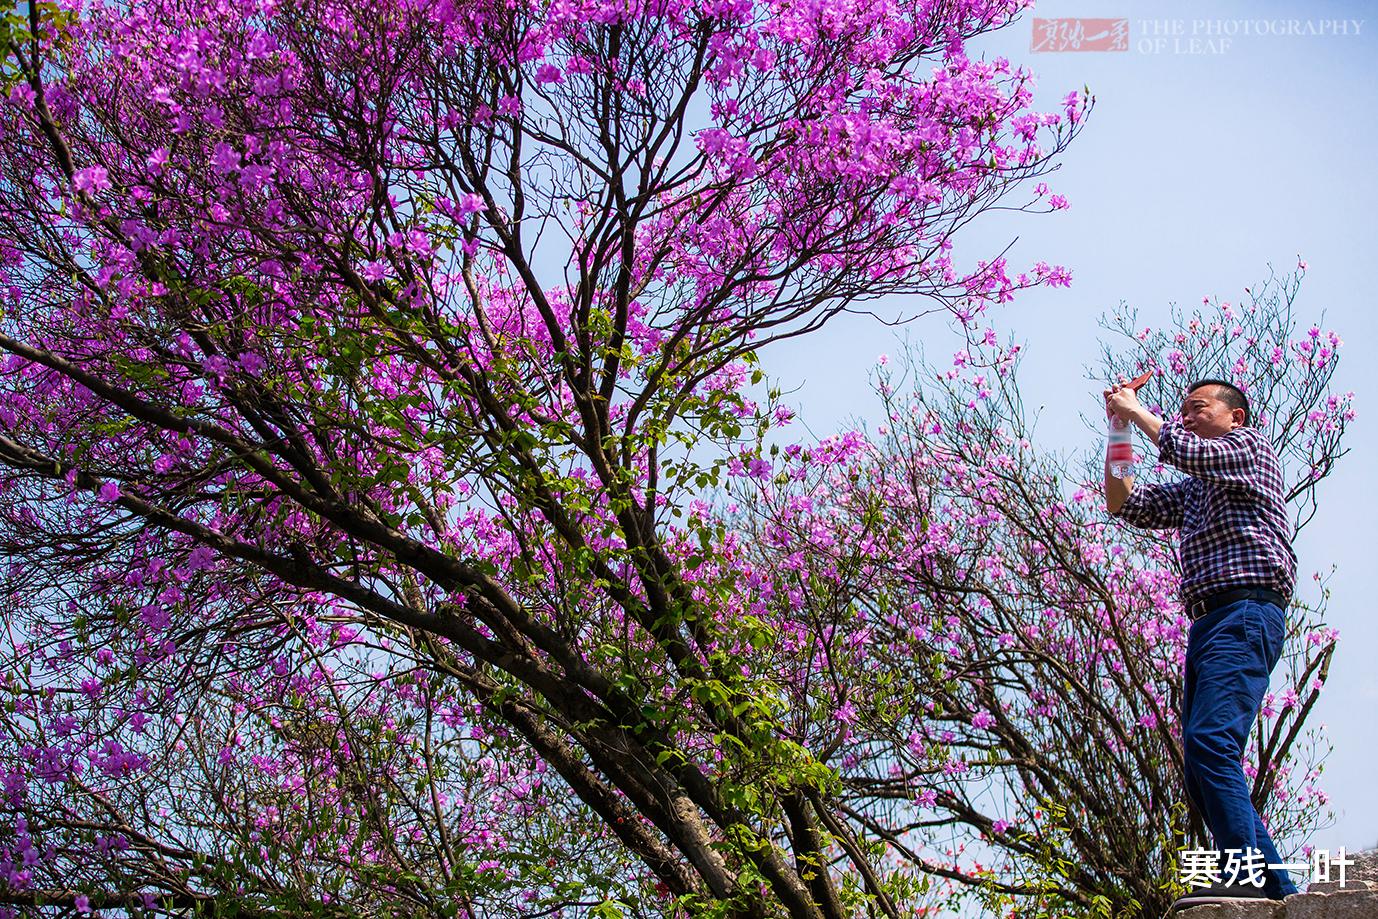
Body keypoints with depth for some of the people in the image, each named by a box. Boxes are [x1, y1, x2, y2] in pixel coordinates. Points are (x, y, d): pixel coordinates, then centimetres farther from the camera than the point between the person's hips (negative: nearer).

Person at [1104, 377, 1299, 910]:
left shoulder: (1250, 446, 10)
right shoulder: (1192, 491, 32)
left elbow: (1182, 449, -8)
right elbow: (1124, 505, 26)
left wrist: (1136, 409, 7)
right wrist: (1118, 428, 21)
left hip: (1246, 612, -9)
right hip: (1207, 624, 9)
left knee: (1210, 740, -25)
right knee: (1202, 766, 1)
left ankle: (1244, 877, -27)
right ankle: (1275, 887, 3)